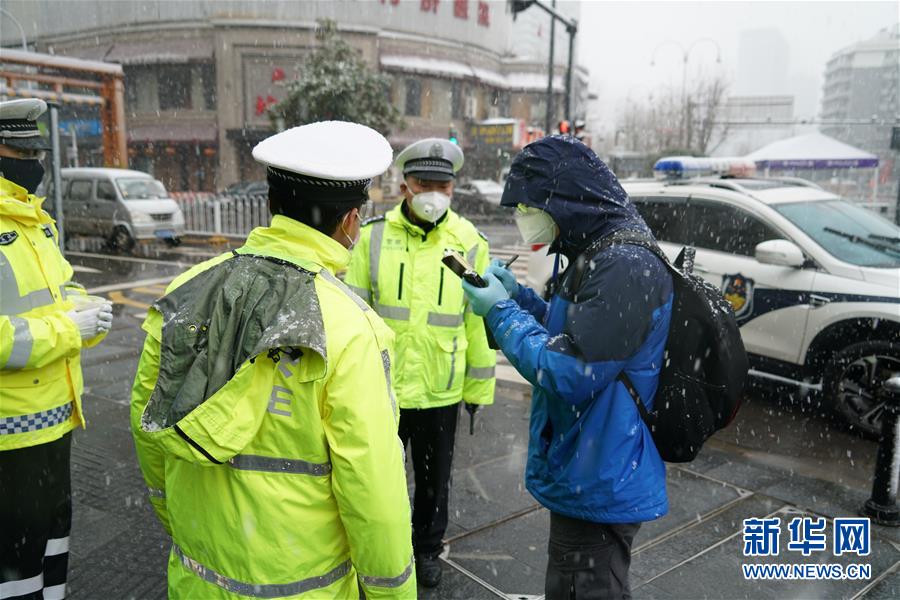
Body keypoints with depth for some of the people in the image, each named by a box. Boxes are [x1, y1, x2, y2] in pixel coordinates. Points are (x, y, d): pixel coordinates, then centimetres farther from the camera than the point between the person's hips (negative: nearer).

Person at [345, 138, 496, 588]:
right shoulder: (374, 235, -7)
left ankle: (428, 547, 43)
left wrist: (478, 387, 2)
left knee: (435, 477, 19)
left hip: (440, 390, 1)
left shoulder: (470, 243, -5)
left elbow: (480, 321, -1)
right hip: (380, 385, 0)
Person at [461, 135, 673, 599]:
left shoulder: (625, 266, -25)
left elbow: (570, 374, -27)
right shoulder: (599, 255, 8)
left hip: (599, 487, -10)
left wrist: (501, 312, -16)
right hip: (587, 475, 10)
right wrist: (517, 295, 4)